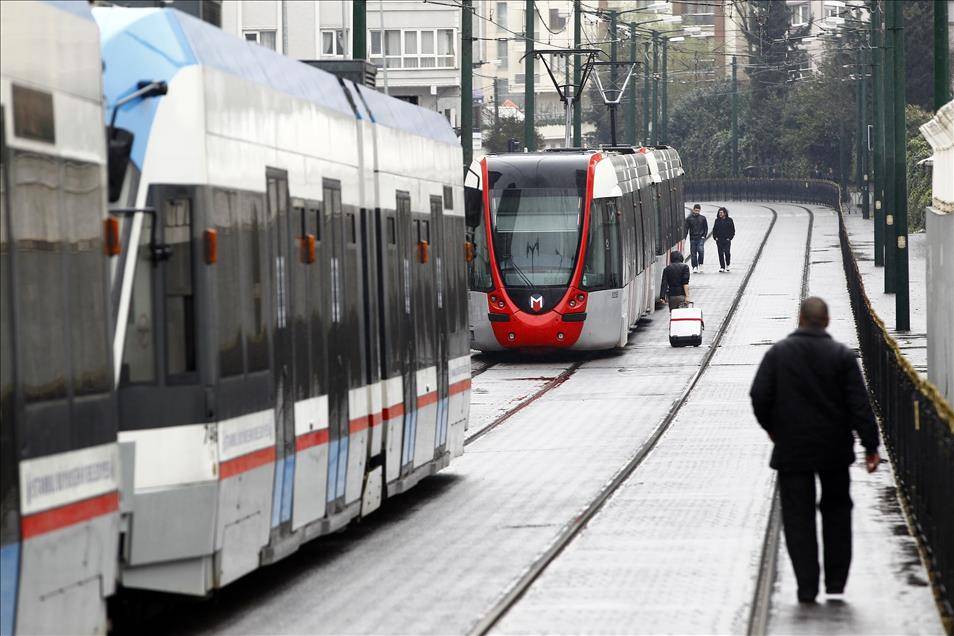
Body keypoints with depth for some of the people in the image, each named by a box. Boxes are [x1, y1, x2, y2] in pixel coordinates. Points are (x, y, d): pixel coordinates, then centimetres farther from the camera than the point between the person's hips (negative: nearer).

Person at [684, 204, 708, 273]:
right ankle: (695, 267, 6)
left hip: (701, 238, -1)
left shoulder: (703, 218, 7)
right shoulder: (689, 218, 4)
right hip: (692, 239, 1)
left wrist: (704, 236, -2)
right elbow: (686, 229, 5)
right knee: (693, 253, 1)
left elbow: (706, 228, 12)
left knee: (701, 251, -18)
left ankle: (700, 264, -2)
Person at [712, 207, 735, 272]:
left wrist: (730, 237, -6)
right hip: (719, 240, 2)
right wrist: (715, 237, 1)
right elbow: (714, 230, 13)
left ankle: (727, 265, 16)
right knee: (720, 254, -1)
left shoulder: (729, 220, 1)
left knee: (727, 253, -7)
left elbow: (732, 230, 3)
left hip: (727, 240, -2)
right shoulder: (717, 221, 8)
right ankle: (722, 267, 3)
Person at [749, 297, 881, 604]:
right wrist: (871, 445, -6)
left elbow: (759, 396, -6)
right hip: (834, 450, 1)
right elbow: (859, 404, -8)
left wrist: (771, 427, 12)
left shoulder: (778, 353, -4)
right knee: (836, 510, 17)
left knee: (798, 517, 4)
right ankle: (836, 581, 16)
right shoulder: (842, 355, -5)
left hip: (792, 450, -1)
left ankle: (807, 587, -1)